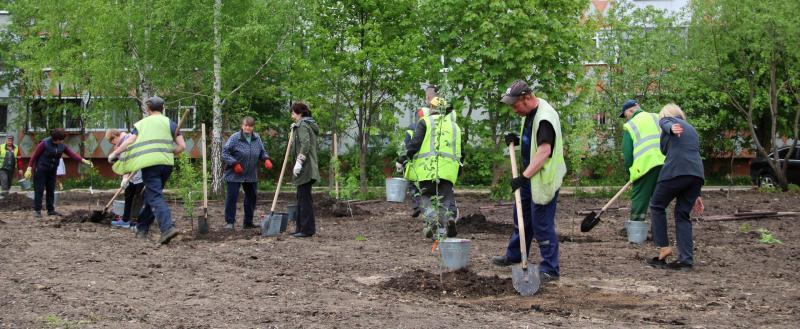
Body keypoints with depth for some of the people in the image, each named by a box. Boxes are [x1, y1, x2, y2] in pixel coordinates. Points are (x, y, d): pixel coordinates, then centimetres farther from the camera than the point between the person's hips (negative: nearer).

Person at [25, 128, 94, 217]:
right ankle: (37, 210, -2)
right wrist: (29, 168, -17)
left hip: (52, 171, 6)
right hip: (40, 169, -6)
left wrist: (83, 161, -24)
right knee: (39, 190, -5)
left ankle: (51, 210, 14)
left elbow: (72, 154, -10)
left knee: (51, 190, 8)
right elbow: (34, 155, -13)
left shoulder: (62, 146, 0)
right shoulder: (44, 143, -16)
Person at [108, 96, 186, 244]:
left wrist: (114, 154, 5)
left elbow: (129, 141, -2)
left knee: (155, 197, -9)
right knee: (150, 195, 19)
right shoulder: (169, 123, 12)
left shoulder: (141, 124, 11)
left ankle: (168, 227, -28)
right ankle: (142, 228, 25)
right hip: (166, 164, 3)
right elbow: (182, 146, 3)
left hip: (149, 164, -3)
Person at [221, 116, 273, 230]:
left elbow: (262, 152, 16)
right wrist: (235, 164, -21)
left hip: (251, 175, 5)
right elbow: (225, 153, -12)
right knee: (232, 198, -6)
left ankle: (248, 222, 23)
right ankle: (229, 222, 2)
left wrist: (266, 159, -5)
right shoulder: (235, 138, -11)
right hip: (235, 175, -5)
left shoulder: (257, 139, 5)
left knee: (251, 198, 12)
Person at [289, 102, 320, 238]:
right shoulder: (309, 125, 19)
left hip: (305, 168, -10)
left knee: (304, 198, -7)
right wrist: (295, 129, 22)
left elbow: (305, 144, -23)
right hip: (308, 168, 10)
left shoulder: (303, 125, -11)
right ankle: (301, 228, 18)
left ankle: (307, 229, -6)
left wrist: (299, 162, -24)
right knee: (302, 198, 14)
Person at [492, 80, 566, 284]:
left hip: (543, 179, -10)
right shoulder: (529, 113, 8)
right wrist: (517, 140, 2)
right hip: (530, 177, 10)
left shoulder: (545, 118, -24)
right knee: (521, 216, 22)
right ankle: (514, 255, 39)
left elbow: (544, 151, -32)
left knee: (542, 224, -6)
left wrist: (523, 177, -34)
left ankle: (550, 270, 2)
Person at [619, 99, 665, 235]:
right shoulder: (657, 117, 16)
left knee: (639, 198, 6)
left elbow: (627, 152, 6)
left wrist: (630, 173, 17)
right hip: (665, 163, 4)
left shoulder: (629, 126, 7)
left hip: (645, 164, -4)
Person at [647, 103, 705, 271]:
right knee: (683, 214, 11)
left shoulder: (667, 119, 14)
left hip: (675, 171, -6)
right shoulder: (692, 129, 32)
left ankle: (663, 248, 8)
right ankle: (686, 259, 3)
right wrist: (696, 194, 31)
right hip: (697, 174, 6)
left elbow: (666, 124, -13)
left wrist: (672, 128, -40)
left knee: (657, 206, 14)